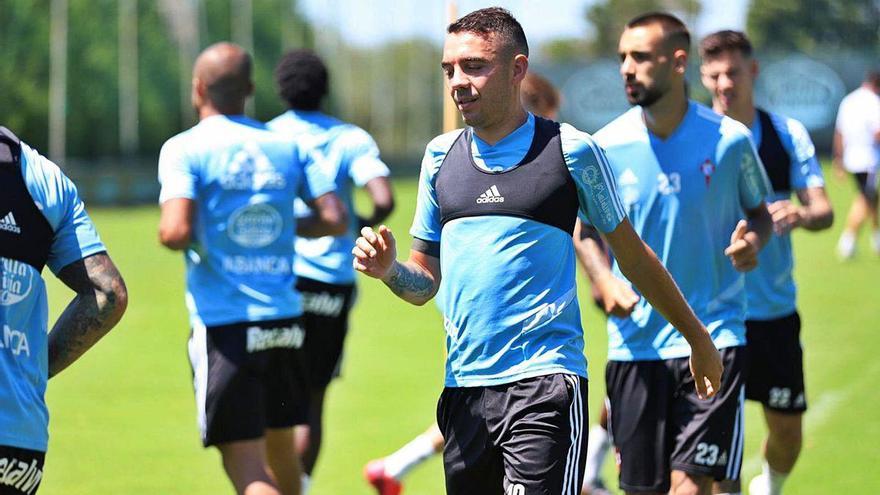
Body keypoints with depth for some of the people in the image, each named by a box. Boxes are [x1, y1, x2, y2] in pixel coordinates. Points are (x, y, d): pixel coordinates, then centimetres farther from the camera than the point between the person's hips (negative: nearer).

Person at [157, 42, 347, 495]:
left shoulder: (185, 150, -6)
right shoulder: (287, 147, 8)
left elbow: (175, 233, -18)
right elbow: (334, 219, 2)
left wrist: (168, 234, 5)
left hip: (223, 325, -5)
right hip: (284, 321, 5)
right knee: (280, 445, 21)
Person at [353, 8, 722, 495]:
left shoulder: (570, 149, -1)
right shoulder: (441, 154, 13)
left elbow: (632, 255, 10)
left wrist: (698, 340, 16)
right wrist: (388, 269, -5)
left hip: (544, 382, -5)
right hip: (463, 385, 5)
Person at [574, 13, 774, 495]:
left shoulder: (729, 139, -4)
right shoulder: (607, 147, -1)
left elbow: (759, 213, 11)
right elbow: (585, 229, 12)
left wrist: (753, 240, -12)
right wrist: (605, 282, -8)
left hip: (713, 337, -2)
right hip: (634, 342, 2)